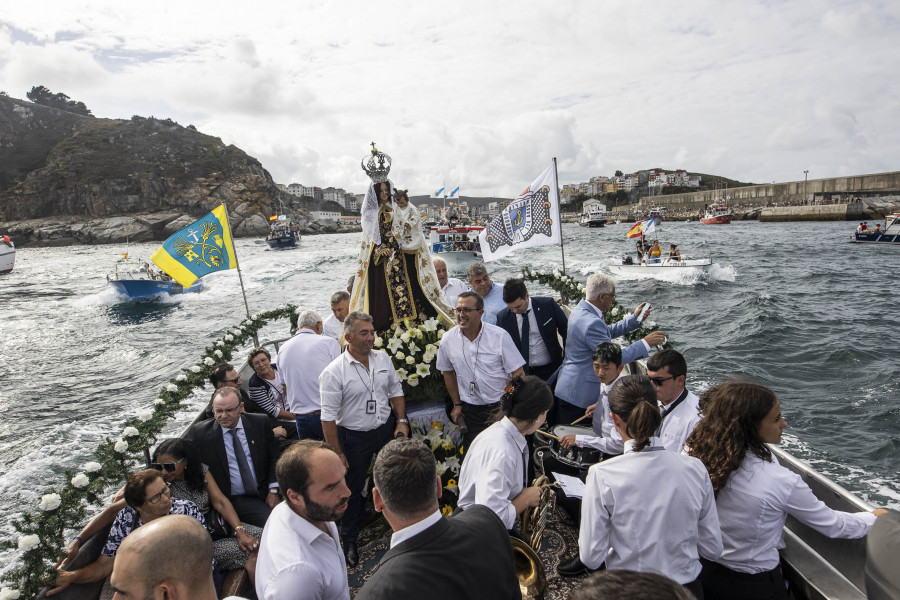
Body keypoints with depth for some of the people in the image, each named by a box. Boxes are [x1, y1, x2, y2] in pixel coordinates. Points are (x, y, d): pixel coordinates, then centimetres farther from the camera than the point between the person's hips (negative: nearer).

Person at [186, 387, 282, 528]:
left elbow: (274, 456, 8)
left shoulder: (259, 423, 3)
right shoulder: (200, 432, -2)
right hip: (235, 499, -3)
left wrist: (273, 490, -3)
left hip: (265, 492, 3)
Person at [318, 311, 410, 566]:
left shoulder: (382, 358, -3)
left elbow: (395, 391, 9)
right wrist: (337, 453, -15)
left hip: (387, 428, 4)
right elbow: (329, 417, -17)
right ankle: (349, 540, 36)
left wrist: (401, 421, 1)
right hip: (354, 437, -4)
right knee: (352, 489, 12)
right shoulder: (334, 372, -20)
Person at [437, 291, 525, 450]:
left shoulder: (500, 336, -11)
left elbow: (518, 374, -8)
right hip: (469, 411, 2)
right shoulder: (447, 339, -3)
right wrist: (457, 404, 12)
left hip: (501, 407, -2)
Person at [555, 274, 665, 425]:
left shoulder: (581, 310, 7)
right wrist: (646, 343, -17)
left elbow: (606, 332, 21)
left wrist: (634, 318, 18)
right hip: (578, 394, -10)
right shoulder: (591, 323, -26)